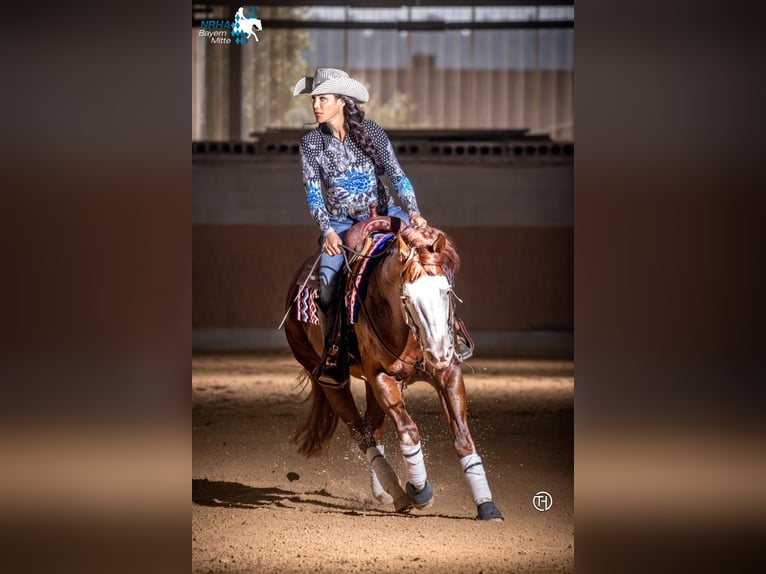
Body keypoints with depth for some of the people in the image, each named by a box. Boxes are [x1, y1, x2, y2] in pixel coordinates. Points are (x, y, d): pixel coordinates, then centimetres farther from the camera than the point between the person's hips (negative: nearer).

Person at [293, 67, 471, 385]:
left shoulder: (371, 132, -5)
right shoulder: (311, 143, -2)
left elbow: (396, 174, -9)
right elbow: (313, 192, -6)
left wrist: (413, 212, -24)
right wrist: (327, 232, -21)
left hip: (382, 213, 0)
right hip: (341, 223, 0)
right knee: (328, 276, -25)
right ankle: (333, 353, -11)